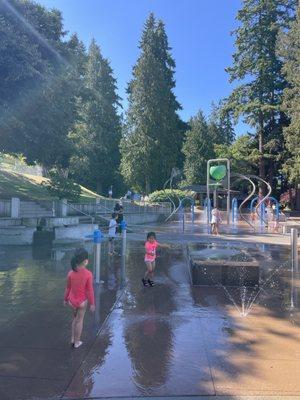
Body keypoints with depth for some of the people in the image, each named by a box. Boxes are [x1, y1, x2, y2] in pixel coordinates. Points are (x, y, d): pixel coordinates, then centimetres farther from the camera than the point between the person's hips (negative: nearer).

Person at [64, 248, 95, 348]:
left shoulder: (71, 273, -12)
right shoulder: (88, 274, -22)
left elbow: (68, 288, -1)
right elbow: (89, 290, -15)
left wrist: (65, 299, 15)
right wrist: (92, 303, -3)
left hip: (72, 300, 3)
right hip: (82, 301, -3)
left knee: (75, 318, 27)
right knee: (79, 320, 16)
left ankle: (72, 339, 34)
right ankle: (77, 342, 29)